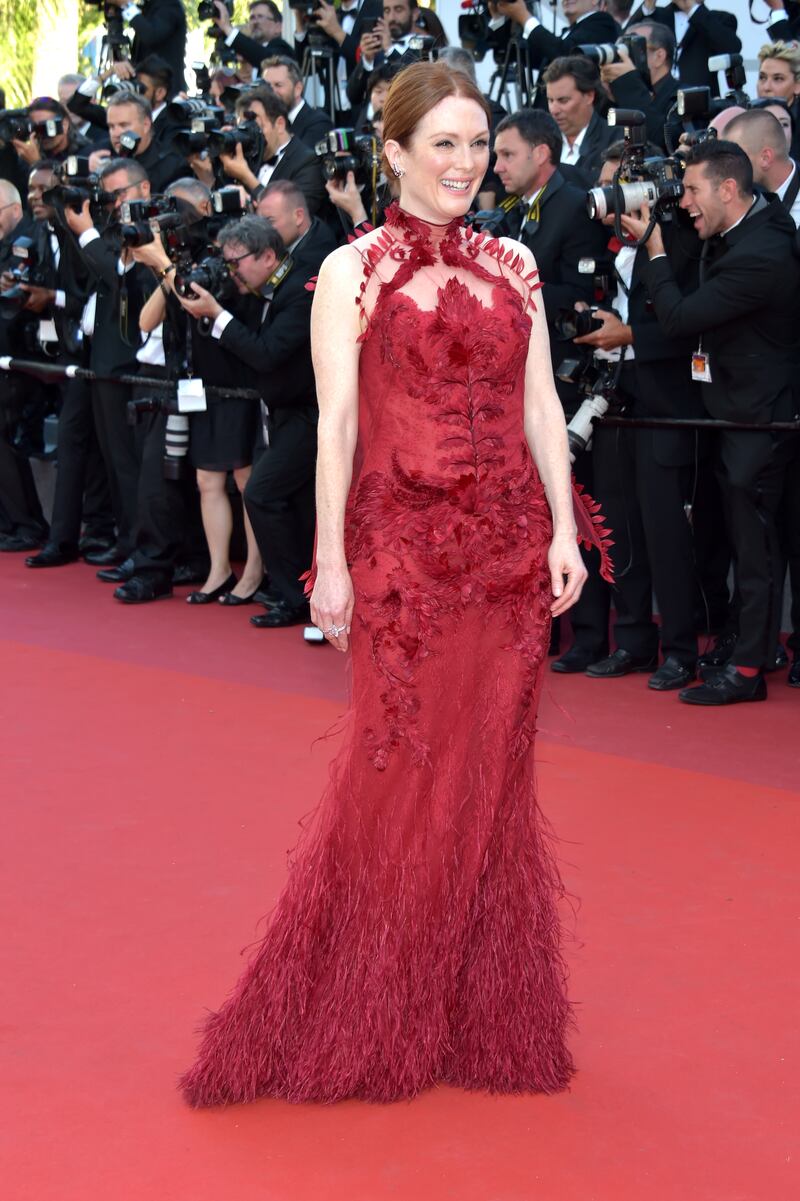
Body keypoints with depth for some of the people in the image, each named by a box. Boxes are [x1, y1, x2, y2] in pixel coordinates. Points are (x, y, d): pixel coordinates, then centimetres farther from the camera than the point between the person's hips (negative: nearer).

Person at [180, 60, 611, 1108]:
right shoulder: (353, 271, -1)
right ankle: (369, 1019, 16)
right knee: (402, 773, 0)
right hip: (403, 542, -4)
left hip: (508, 547, 4)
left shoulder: (515, 265, 11)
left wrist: (562, 528, 0)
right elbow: (336, 420, -6)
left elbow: (540, 405, 9)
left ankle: (483, 1013, 21)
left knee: (490, 774, 8)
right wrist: (330, 560, -10)